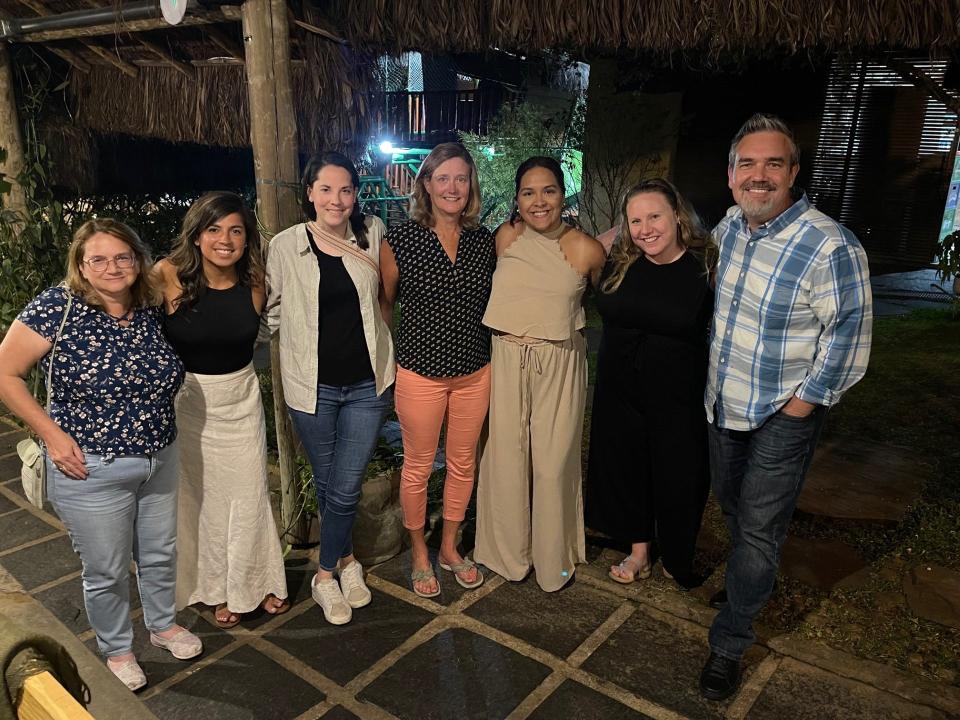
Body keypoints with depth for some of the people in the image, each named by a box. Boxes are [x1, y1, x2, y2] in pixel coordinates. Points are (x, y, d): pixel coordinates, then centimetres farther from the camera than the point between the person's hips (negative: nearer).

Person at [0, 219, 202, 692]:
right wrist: (51, 434, -15)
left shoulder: (151, 308, -2)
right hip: (91, 472, -4)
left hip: (160, 461, 5)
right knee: (106, 571, 14)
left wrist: (155, 419, 5)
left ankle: (163, 625, 48)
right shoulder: (57, 307, -16)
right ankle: (116, 651, 40)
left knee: (161, 554, 22)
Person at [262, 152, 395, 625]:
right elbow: (273, 312, 5)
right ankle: (346, 559, 38)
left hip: (366, 383, 1)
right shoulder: (286, 245, -4)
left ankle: (326, 574, 30)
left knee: (346, 488, 5)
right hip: (312, 385, 0)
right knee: (326, 485, 14)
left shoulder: (371, 234, 0)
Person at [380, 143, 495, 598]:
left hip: (474, 372, 4)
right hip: (420, 373, -3)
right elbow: (383, 303, 1)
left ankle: (449, 547, 38)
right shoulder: (400, 240, -9)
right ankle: (418, 554, 33)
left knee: (463, 464, 16)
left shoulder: (484, 240, 2)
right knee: (418, 468, 10)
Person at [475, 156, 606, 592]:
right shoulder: (506, 237, -1)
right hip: (506, 360, 2)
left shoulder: (586, 250, -8)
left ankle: (554, 558, 28)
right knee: (506, 458, 8)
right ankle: (509, 553, 30)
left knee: (554, 464, 4)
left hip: (559, 365, -2)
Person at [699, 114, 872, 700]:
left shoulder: (830, 246, -22)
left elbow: (849, 334, -16)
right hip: (723, 404, 7)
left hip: (783, 414, -6)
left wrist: (804, 401, -14)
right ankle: (753, 583, 50)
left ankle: (729, 645, 19)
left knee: (759, 531, 3)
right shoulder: (729, 227, 0)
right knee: (733, 509, 23)